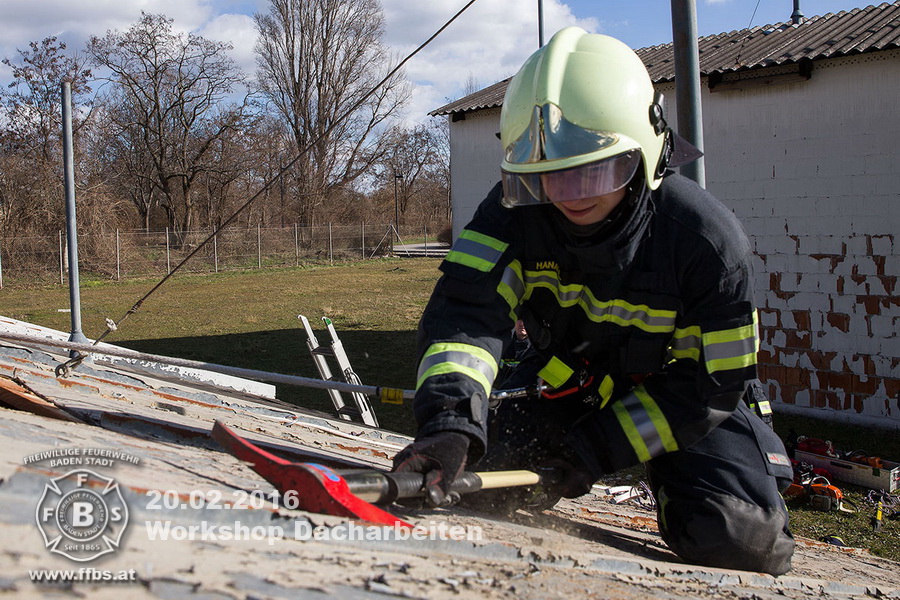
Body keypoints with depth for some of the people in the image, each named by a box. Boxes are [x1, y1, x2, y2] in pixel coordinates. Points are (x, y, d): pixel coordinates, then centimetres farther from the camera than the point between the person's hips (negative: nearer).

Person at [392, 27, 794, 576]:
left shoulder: (706, 240, -29)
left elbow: (711, 385, -21)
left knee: (732, 535, -23)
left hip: (685, 402, -3)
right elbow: (466, 312, -35)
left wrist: (599, 450, -26)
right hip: (570, 390, 4)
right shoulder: (514, 212, -22)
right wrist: (450, 418, -55)